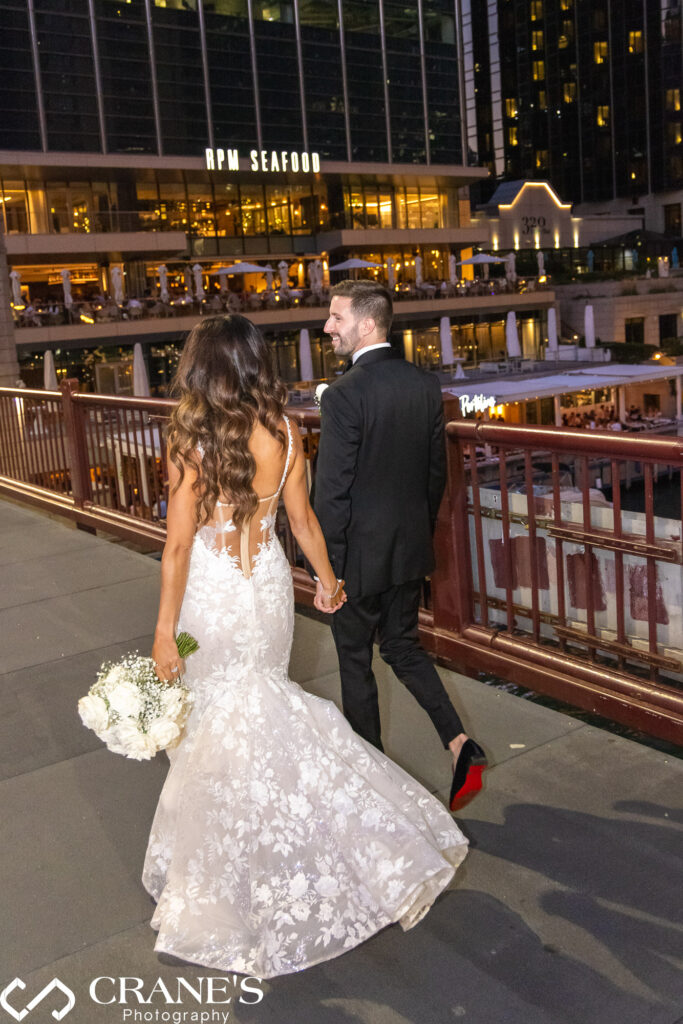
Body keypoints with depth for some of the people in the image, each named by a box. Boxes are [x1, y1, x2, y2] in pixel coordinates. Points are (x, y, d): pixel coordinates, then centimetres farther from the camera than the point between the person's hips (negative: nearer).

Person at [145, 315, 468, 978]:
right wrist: (327, 578, 19)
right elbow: (302, 520, 4)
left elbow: (178, 546, -16)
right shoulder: (284, 435, -5)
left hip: (211, 594, -4)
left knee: (217, 722, 12)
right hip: (269, 583, 4)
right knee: (261, 707, 23)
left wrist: (164, 634, -9)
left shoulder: (190, 442, -18)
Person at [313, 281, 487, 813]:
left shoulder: (343, 396, -21)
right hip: (411, 549, 6)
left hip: (361, 555, -6)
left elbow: (332, 495, -20)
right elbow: (437, 473, 8)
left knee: (355, 660, 13)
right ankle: (459, 741, 10)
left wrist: (326, 572, -12)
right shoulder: (426, 385, 0)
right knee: (403, 646, 23)